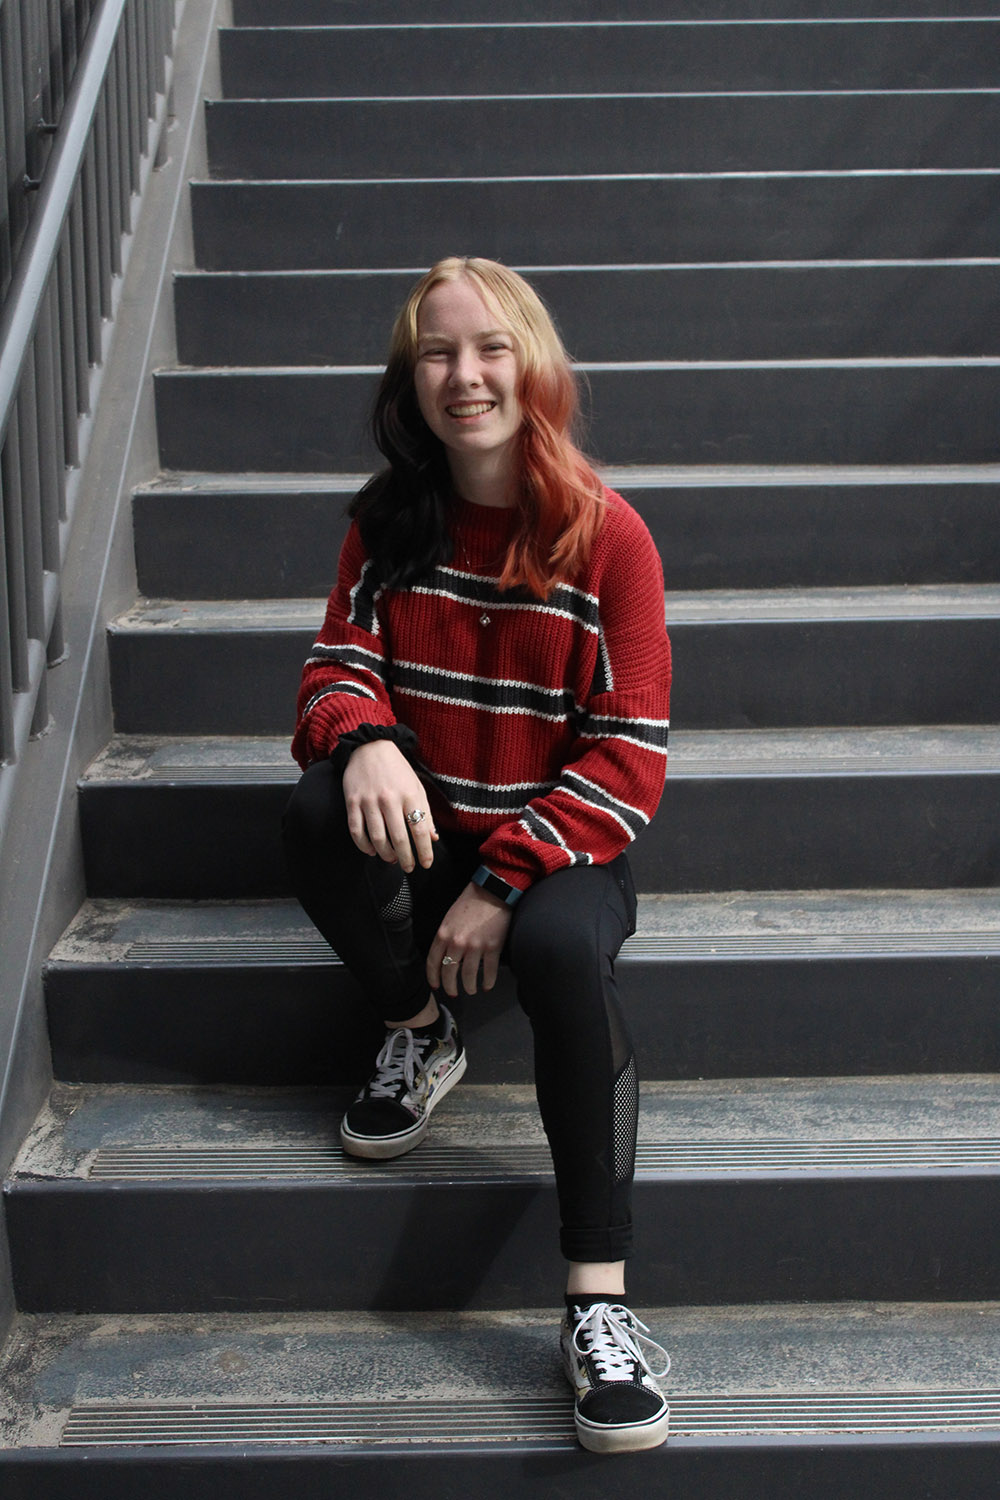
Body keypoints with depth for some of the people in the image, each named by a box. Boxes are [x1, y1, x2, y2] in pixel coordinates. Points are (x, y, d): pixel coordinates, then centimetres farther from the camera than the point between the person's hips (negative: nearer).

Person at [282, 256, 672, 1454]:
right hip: (424, 838, 3)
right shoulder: (387, 522, 2)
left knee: (563, 948, -36)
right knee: (316, 813, -30)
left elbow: (629, 757, -11)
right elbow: (337, 664, 0)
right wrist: (366, 738, -27)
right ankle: (419, 1036, -4)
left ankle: (600, 1307, -31)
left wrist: (505, 878, -21)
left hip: (557, 845, -3)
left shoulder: (608, 535, -9)